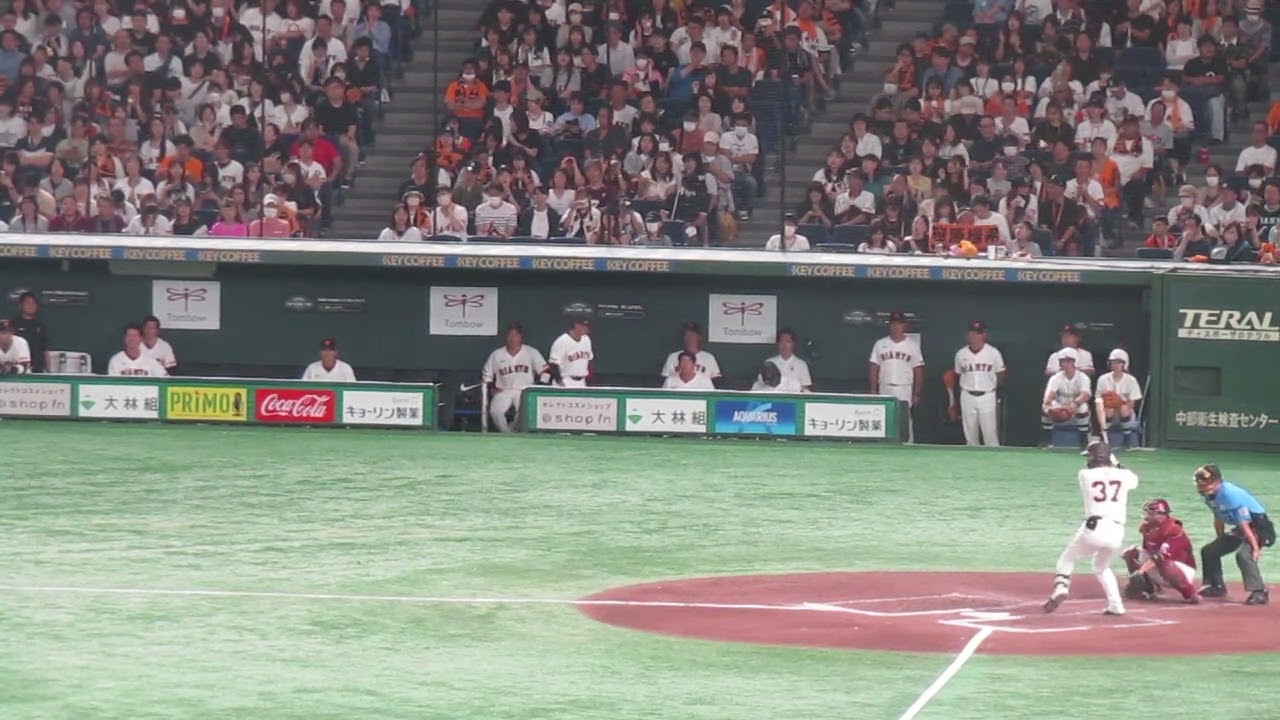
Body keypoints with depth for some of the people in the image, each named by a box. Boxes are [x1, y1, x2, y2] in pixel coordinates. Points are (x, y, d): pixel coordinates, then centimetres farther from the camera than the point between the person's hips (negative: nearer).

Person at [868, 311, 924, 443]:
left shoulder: (913, 344, 3)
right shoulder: (880, 344, 8)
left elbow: (918, 370, 2)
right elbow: (874, 367, 8)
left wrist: (917, 393, -3)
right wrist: (873, 390, 1)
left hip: (904, 389, -2)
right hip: (884, 389, 2)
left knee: (905, 420, -9)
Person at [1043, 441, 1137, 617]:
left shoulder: (1084, 475, 4)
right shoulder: (1123, 475, 9)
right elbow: (1134, 480, 33)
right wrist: (1117, 465, 41)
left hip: (1094, 528, -3)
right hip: (1117, 532, 3)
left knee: (1067, 559, 19)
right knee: (1102, 567, 29)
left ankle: (1061, 587, -7)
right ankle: (1115, 605, 19)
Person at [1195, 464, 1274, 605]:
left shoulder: (1231, 494, -29)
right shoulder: (1210, 495, -2)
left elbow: (1244, 523, -31)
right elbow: (1219, 520, 14)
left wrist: (1255, 547, -32)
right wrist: (1221, 542, 20)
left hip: (1259, 526, -10)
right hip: (1239, 530, 10)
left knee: (1243, 554, -35)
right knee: (1209, 551, 16)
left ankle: (1259, 592, -32)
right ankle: (1217, 587, 32)